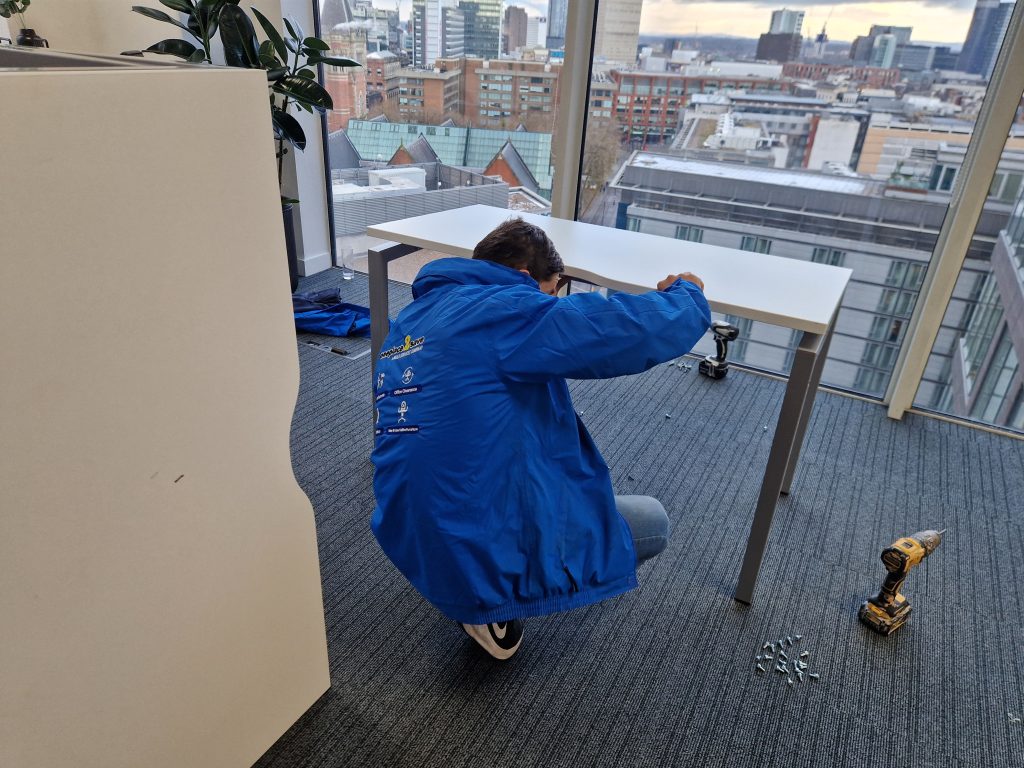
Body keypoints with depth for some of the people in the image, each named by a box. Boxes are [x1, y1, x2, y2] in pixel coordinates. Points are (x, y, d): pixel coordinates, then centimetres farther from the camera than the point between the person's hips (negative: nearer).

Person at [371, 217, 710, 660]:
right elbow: (651, 329, -20)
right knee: (654, 522, 13)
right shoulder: (506, 311, -18)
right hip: (488, 556, -8)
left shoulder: (410, 320, 8)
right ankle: (496, 606, 5)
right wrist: (687, 293, 2)